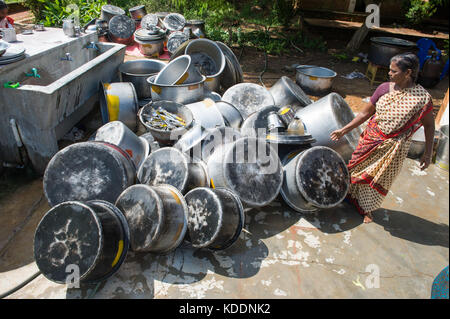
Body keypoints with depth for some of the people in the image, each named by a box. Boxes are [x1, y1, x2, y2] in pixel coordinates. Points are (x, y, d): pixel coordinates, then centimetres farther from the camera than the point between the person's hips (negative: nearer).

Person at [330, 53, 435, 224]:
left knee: (380, 179, 10)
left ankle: (368, 209, 34)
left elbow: (429, 125, -2)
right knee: (358, 170, 14)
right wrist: (344, 130, 2)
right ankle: (352, 195, 42)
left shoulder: (422, 97, -14)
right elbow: (366, 113, 2)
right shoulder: (384, 88, -7)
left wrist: (428, 153, -3)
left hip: (393, 147, -2)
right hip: (371, 138, 3)